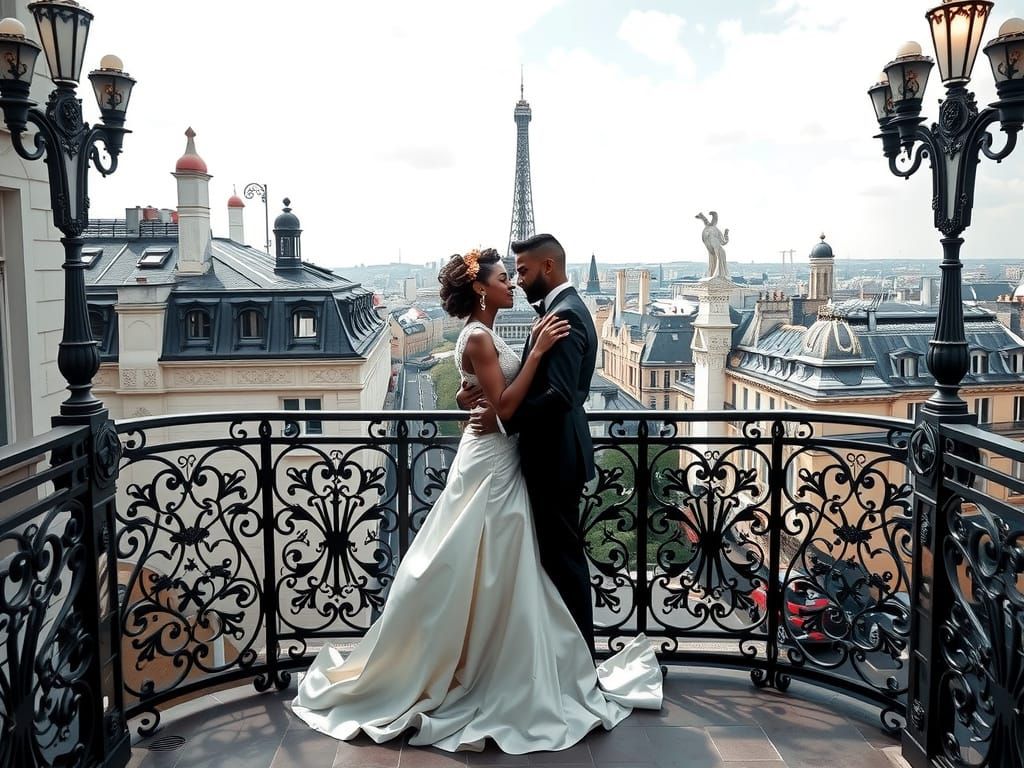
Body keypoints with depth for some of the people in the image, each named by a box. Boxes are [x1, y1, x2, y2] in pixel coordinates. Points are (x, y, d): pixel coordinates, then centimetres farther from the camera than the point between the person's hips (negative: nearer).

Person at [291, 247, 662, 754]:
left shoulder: (484, 336, 13)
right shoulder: (479, 337, -17)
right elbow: (503, 406, -23)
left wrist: (534, 348, 7)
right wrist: (536, 352, -21)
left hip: (497, 463, 10)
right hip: (491, 464, -10)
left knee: (488, 576, 17)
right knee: (488, 577, -1)